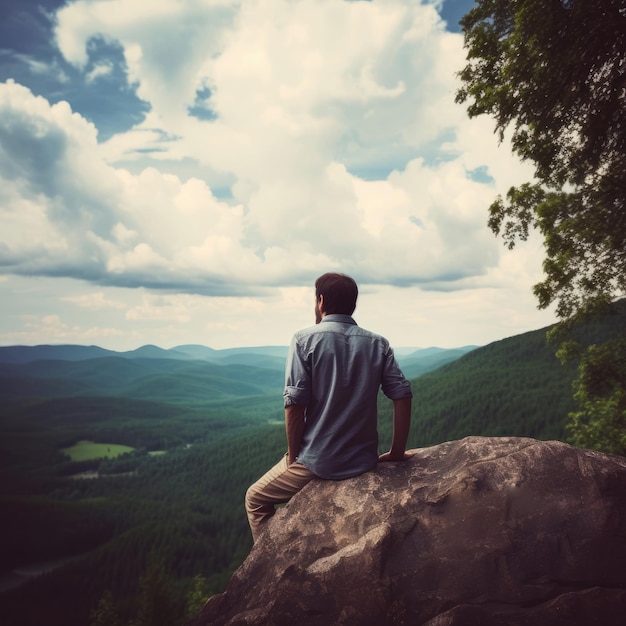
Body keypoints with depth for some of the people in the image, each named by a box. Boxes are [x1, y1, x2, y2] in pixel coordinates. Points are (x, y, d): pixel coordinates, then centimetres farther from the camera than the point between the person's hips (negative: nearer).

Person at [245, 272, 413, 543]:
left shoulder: (305, 340, -10)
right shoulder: (378, 344, 1)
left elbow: (295, 404, -15)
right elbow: (402, 396, -4)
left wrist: (293, 457, -3)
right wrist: (397, 452, 5)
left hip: (316, 462, -4)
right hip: (364, 462, 5)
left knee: (256, 499, 22)